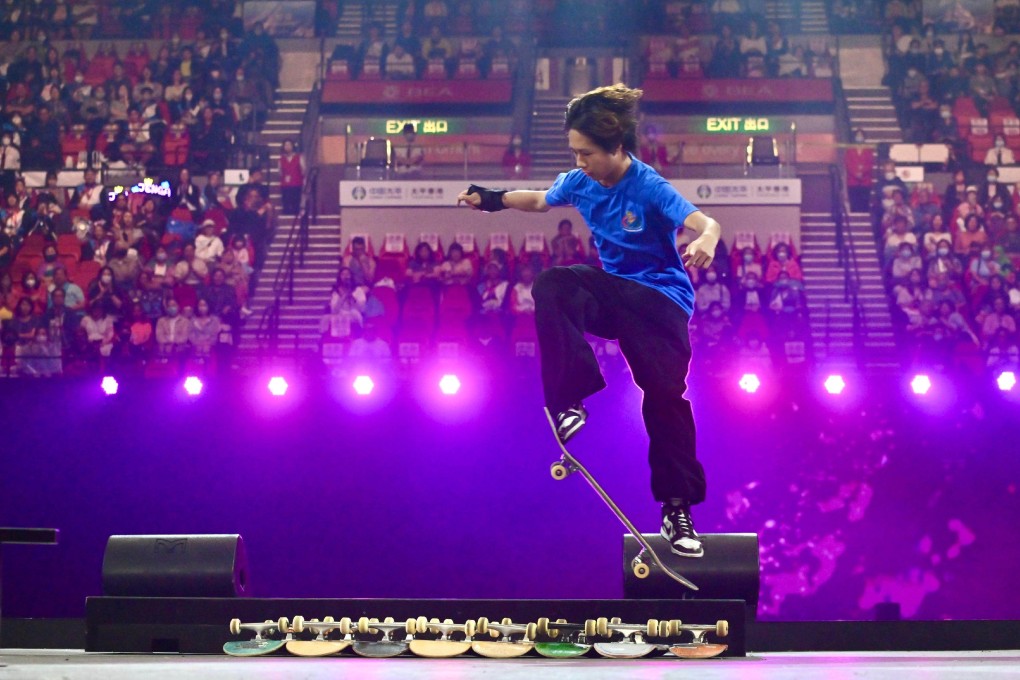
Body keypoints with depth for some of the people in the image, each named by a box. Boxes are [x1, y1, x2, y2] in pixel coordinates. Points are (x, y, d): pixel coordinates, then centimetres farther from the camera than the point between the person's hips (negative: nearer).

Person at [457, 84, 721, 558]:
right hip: (612, 287, 5)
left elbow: (707, 223, -35)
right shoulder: (580, 182, -3)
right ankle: (570, 400, -25)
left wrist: (706, 241, -58)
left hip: (659, 298, -5)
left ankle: (677, 509, 0)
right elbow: (539, 201, 21)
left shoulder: (650, 189, -21)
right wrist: (493, 199, 19)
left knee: (665, 395, -11)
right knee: (551, 286, -24)